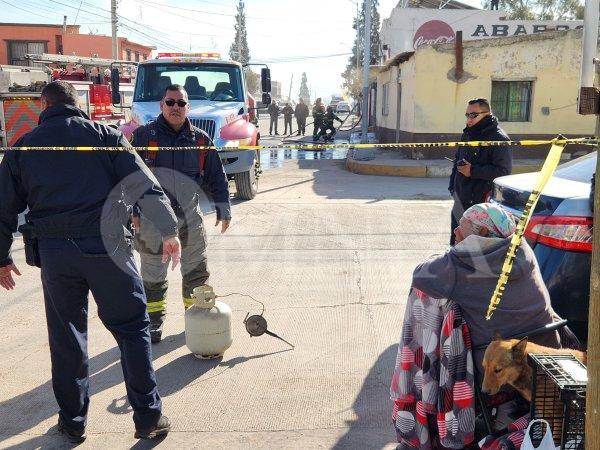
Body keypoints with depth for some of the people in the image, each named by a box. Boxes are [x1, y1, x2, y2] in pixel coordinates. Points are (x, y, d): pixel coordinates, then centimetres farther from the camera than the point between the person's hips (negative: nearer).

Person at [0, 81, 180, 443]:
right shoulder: (104, 135, 5)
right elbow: (145, 184, -3)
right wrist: (170, 232, 2)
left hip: (53, 253, 2)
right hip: (106, 246, -2)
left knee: (67, 337, 16)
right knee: (132, 328, 9)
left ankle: (73, 421, 27)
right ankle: (149, 416, 13)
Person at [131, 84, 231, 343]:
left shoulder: (200, 140, 7)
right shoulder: (144, 135, -1)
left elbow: (215, 176, 12)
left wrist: (223, 207, 7)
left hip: (190, 216, 3)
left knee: (196, 271, 11)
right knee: (153, 274, 7)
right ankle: (154, 322, 23)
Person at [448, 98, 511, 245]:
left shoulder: (499, 138, -12)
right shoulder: (467, 134, 15)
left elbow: (503, 170, -20)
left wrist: (472, 171, -20)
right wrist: (453, 185, 17)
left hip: (483, 201, -8)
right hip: (461, 198, 8)